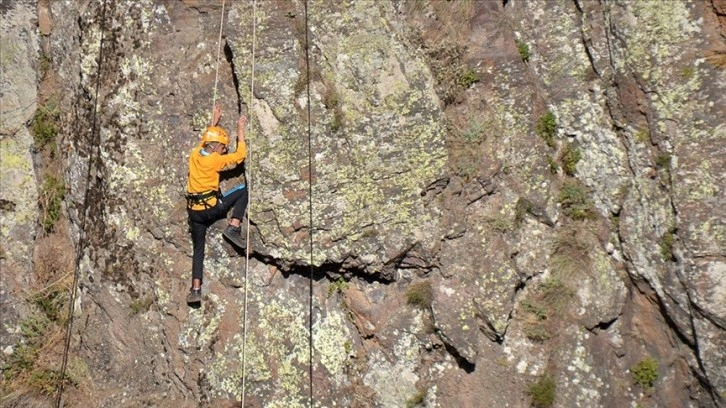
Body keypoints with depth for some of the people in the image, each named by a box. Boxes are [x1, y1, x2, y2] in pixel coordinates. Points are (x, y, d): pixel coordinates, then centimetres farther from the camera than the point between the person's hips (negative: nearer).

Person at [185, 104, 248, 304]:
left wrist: (215, 121, 40)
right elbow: (240, 155, -3)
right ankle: (233, 228, -3)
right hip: (212, 207, -6)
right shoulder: (215, 160, -8)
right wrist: (240, 130, 5)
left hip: (194, 211, 6)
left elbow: (207, 138, 31)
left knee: (198, 249, 13)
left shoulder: (195, 154, 10)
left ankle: (195, 289, 6)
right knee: (244, 189, 7)